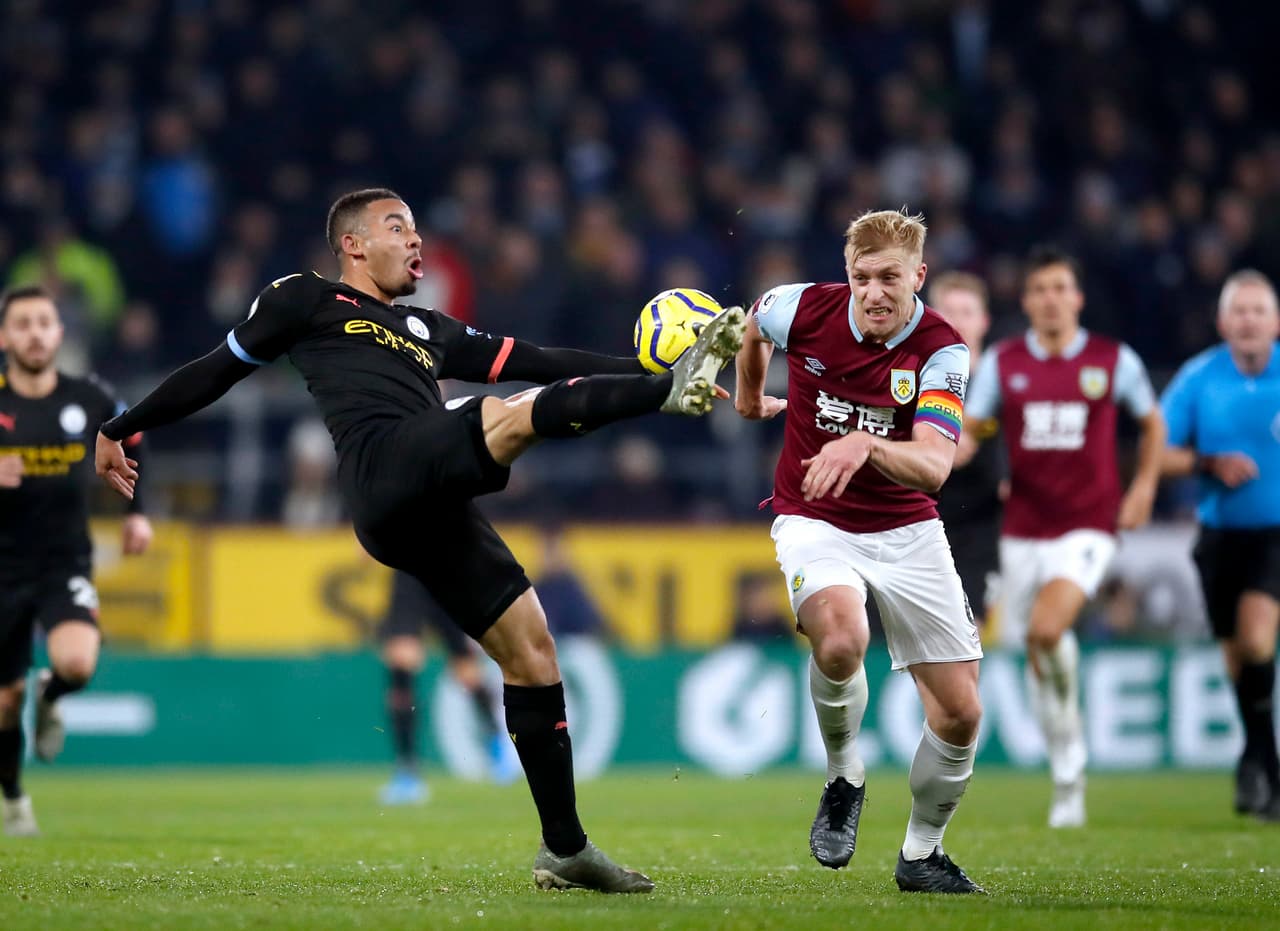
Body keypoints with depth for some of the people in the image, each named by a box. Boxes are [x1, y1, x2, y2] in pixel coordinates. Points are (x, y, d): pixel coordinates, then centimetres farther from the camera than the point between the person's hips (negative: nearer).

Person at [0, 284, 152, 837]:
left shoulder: (89, 400, -2)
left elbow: (131, 441, 20)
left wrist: (137, 512, 15)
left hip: (66, 564, 0)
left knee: (76, 664, -28)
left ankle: (51, 699, 10)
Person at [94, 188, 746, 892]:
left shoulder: (428, 331, 35)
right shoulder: (306, 301, 19)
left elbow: (537, 364, 29)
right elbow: (219, 369, 25)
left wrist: (651, 370, 21)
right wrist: (120, 429, 28)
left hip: (434, 509, 7)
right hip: (385, 469, -7)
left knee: (528, 646, 1)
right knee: (521, 413, -27)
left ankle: (564, 848, 5)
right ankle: (674, 390, -52)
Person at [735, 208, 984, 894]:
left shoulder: (941, 350, -16)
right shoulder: (804, 308, -12)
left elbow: (934, 466, -29)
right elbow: (752, 323, 14)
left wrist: (864, 446, -47)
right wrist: (750, 395, 28)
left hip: (907, 531, 1)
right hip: (814, 522, -1)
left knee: (960, 712, -4)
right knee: (840, 639, -34)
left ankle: (921, 854, 21)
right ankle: (843, 779, -6)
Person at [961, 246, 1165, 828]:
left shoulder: (1114, 360, 0)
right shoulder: (1001, 362, 2)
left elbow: (1151, 421, 16)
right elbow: (970, 431, 4)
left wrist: (1144, 486, 5)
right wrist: (947, 454, -18)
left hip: (1087, 526, -3)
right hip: (1023, 528, 3)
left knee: (1047, 631, -26)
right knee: (1034, 653, 7)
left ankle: (1066, 712, 5)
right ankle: (1069, 779, 22)